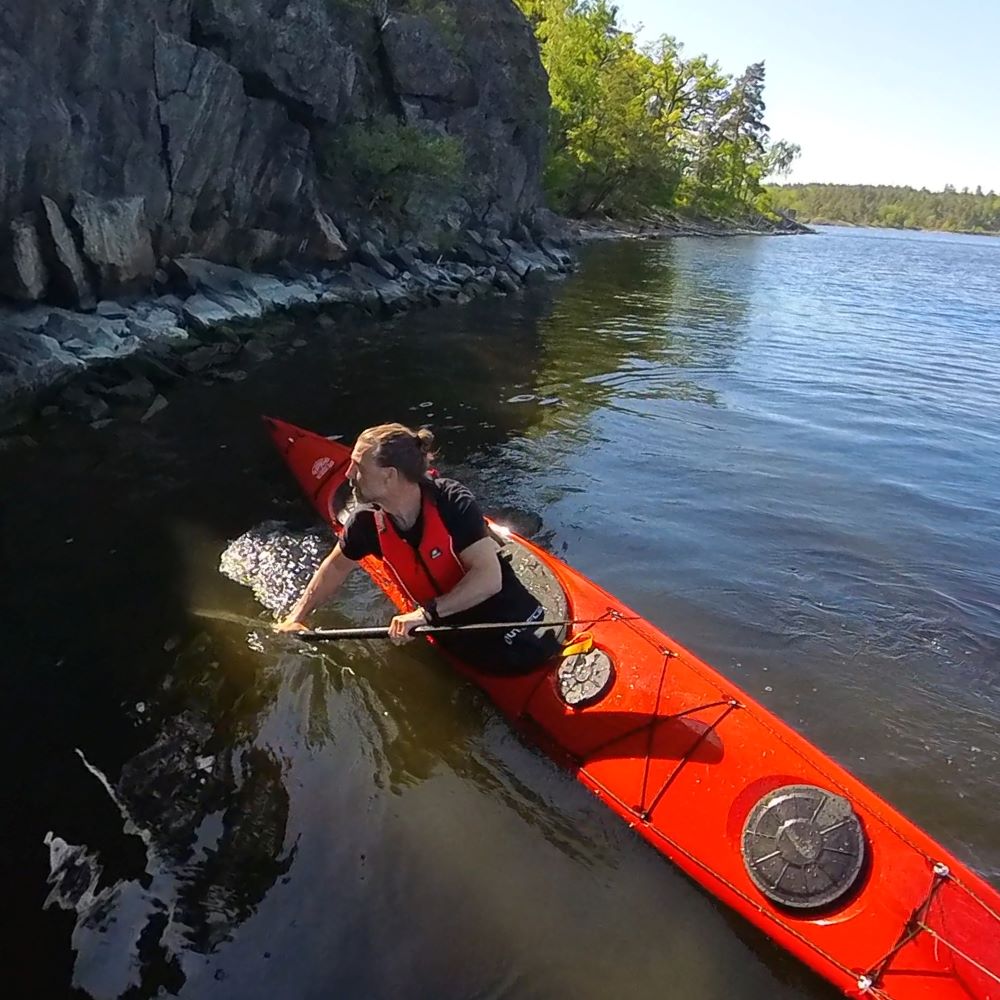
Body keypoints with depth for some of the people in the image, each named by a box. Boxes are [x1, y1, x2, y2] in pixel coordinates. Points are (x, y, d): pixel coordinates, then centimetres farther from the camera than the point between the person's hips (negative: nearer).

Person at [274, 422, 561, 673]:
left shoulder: (451, 501, -27)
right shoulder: (368, 522, -12)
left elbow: (489, 578, -31)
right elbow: (336, 566, 9)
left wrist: (426, 613, -35)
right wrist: (296, 617, 10)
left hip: (507, 620, -3)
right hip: (457, 640, 4)